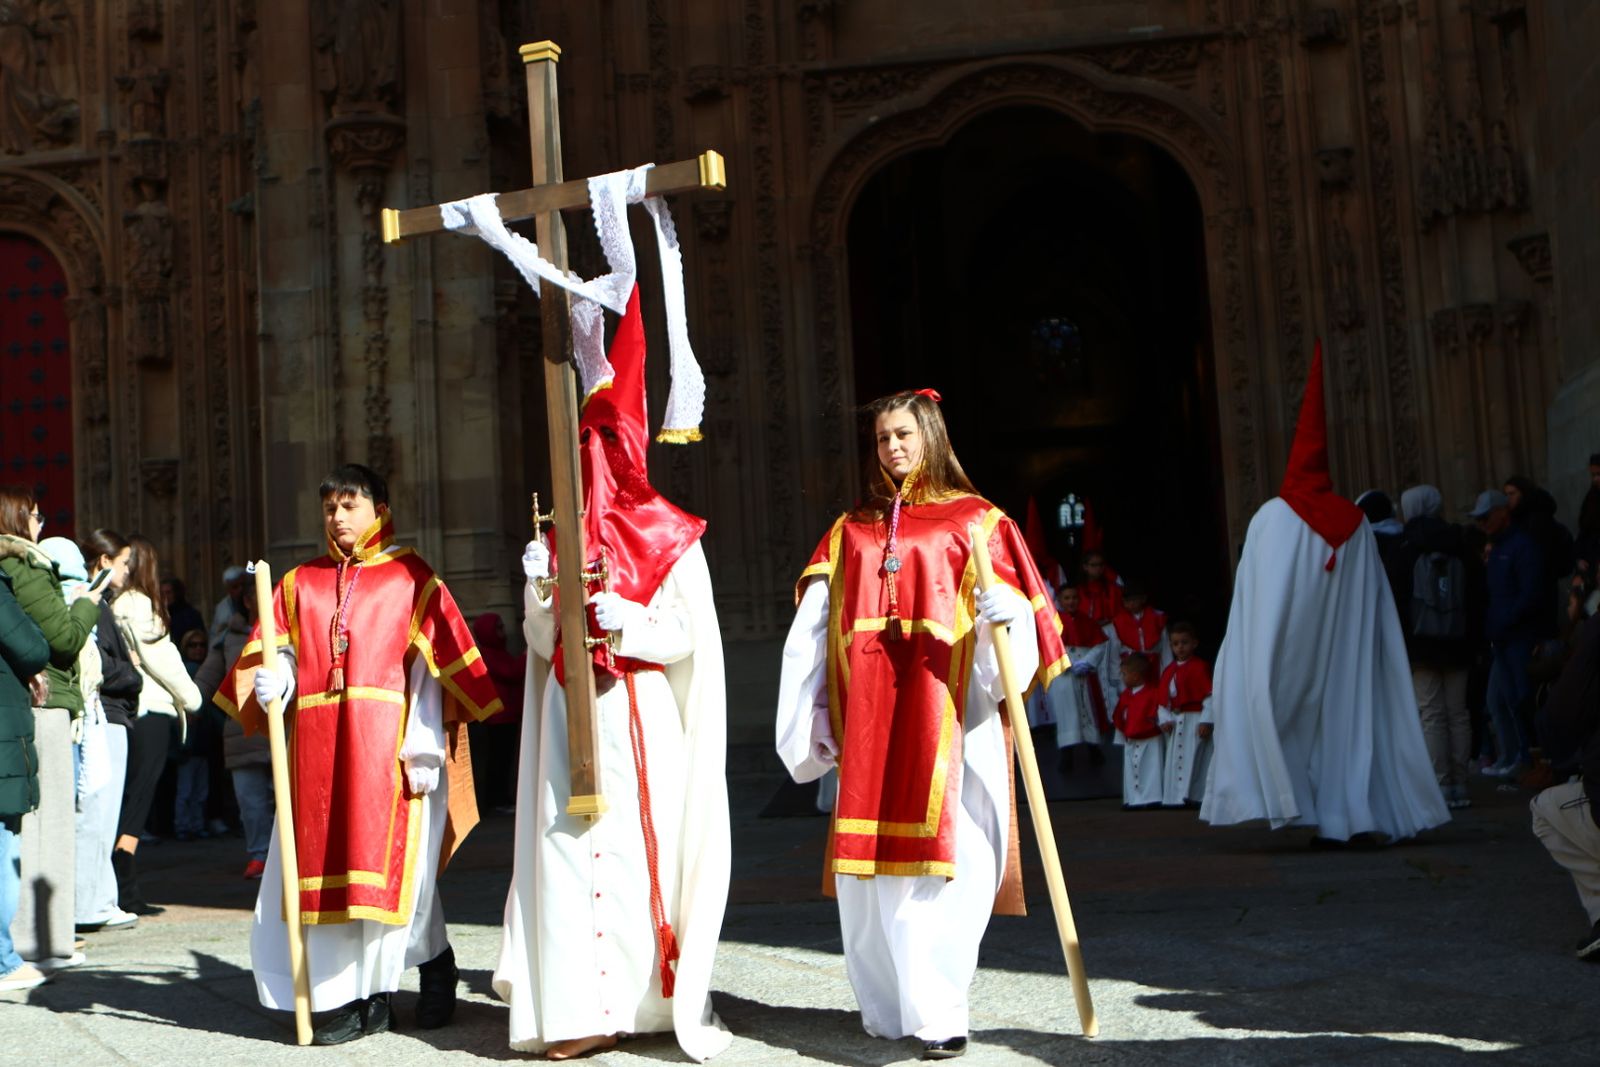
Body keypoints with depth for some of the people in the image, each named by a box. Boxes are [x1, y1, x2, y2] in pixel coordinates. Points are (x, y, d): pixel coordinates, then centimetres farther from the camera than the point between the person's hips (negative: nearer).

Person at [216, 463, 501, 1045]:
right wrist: (271, 682, -10)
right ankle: (357, 996, 8)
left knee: (391, 862, -6)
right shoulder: (300, 582, 17)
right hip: (318, 746, 4)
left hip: (386, 744, -4)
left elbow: (436, 664, -2)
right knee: (327, 863, 1)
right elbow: (282, 655, 14)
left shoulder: (410, 577, 4)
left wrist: (425, 747, -10)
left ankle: (435, 962, 16)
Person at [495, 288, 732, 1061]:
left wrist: (629, 620, -19)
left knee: (639, 848, -3)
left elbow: (688, 635, -4)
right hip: (573, 716, 3)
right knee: (571, 848, -3)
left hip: (643, 719, -3)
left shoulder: (669, 539, 1)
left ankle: (651, 997, 7)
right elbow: (543, 644, 8)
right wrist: (541, 592, -9)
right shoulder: (559, 538, 12)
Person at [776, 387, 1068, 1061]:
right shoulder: (851, 531, 18)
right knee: (869, 864, 2)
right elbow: (813, 633, 14)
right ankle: (889, 1008, 14)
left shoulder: (974, 522, 7)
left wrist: (1002, 619, -25)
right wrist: (812, 722, 6)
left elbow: (1013, 612, -2)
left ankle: (938, 1011, -5)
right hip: (867, 726, 4)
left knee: (944, 859, -10)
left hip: (945, 720, -3)